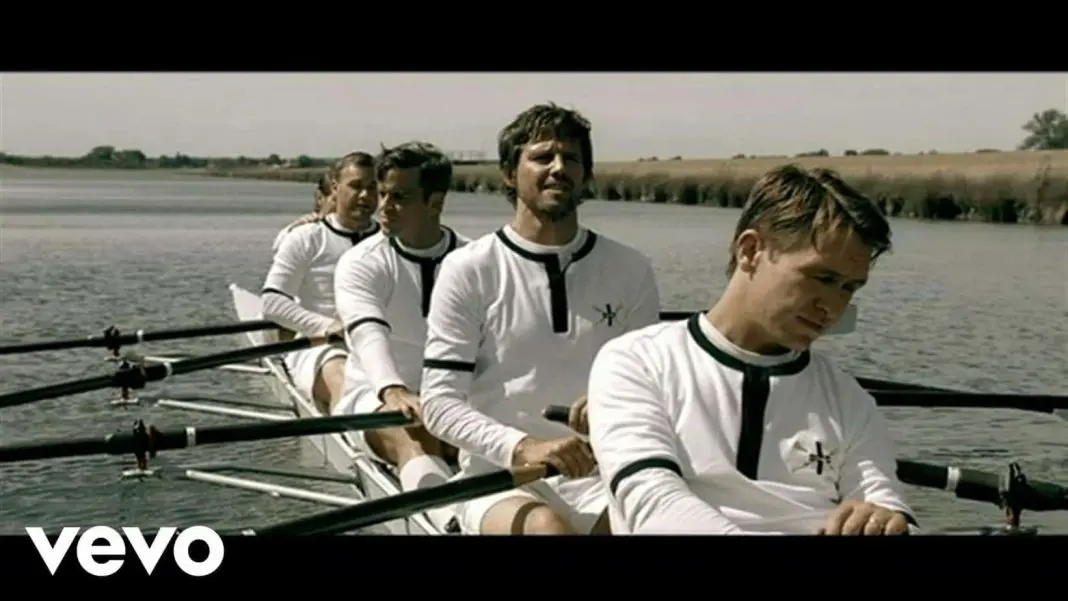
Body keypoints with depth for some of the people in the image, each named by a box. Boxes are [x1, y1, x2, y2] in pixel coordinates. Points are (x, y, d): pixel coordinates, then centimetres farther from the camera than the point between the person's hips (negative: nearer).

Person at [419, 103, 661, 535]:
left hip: (598, 473, 2)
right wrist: (521, 447, -22)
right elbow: (440, 400, -6)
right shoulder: (469, 270, -2)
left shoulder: (631, 271, 6)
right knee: (547, 526, -34)